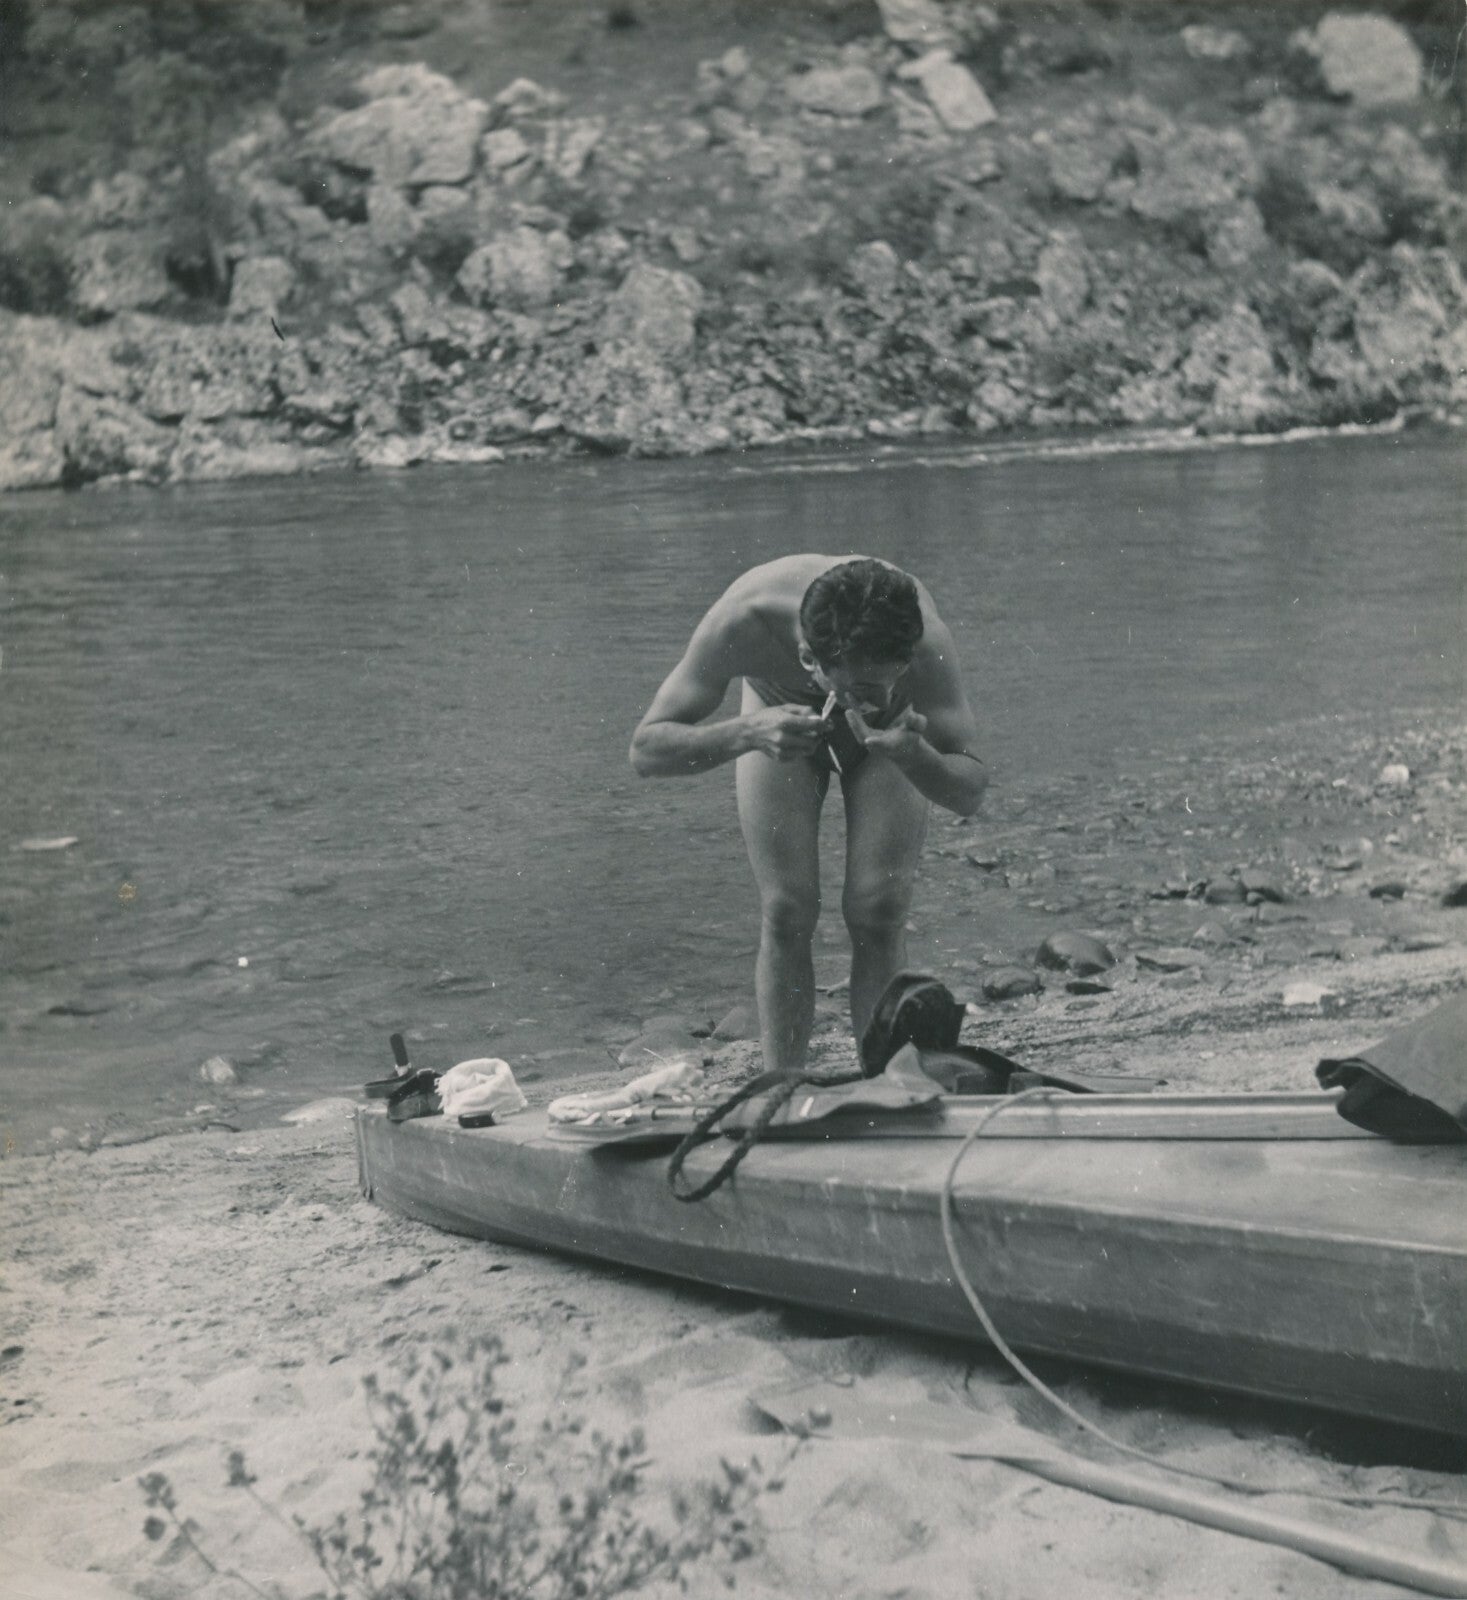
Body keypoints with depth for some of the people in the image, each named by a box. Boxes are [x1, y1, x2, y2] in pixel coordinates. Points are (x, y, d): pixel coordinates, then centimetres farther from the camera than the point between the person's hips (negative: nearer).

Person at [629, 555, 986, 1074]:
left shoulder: (923, 642, -42)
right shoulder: (744, 622, -43)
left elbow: (970, 793, -35)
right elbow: (646, 749, -35)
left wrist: (913, 755, -56)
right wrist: (747, 733, -53)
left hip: (889, 736, 0)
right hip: (780, 712, 0)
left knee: (878, 914, -10)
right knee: (786, 915, -7)